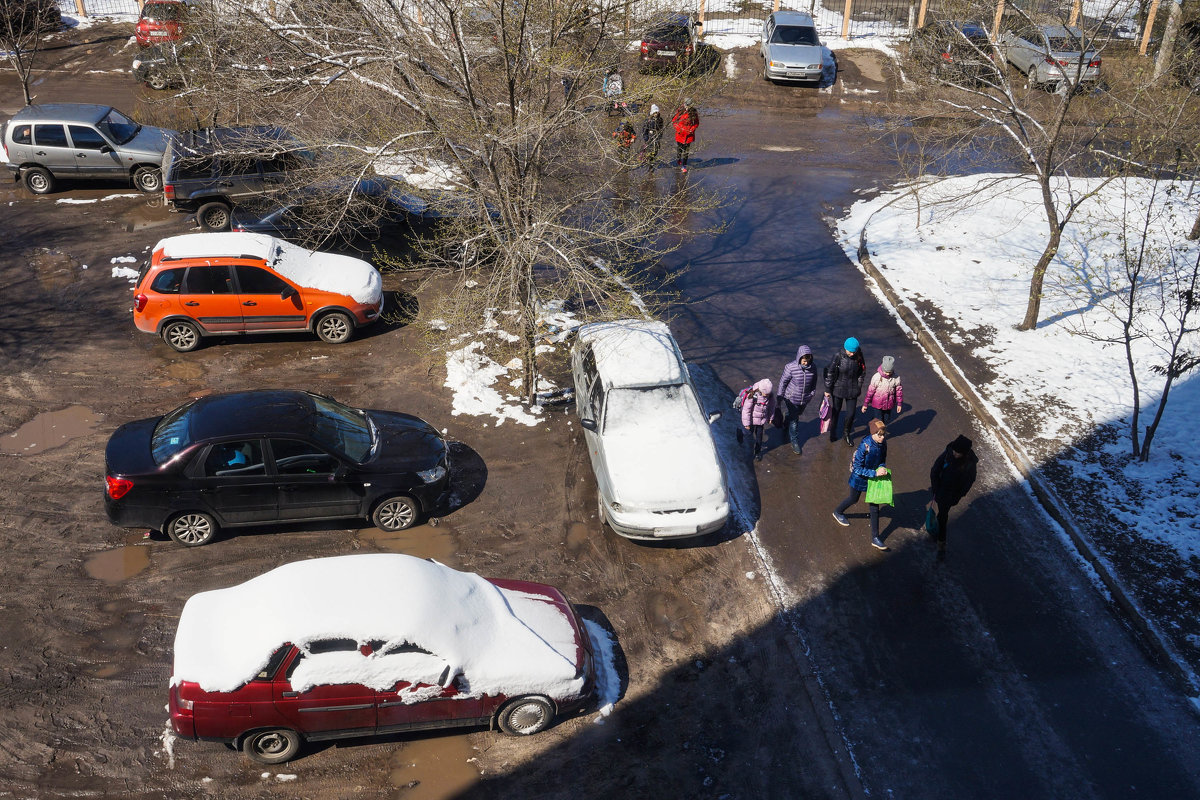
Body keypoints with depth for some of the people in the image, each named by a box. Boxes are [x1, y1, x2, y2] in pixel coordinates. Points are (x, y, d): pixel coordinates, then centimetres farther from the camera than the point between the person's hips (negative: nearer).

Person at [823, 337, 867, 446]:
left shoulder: (859, 357, -9)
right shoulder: (838, 357, -19)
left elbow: (861, 372, 7)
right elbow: (829, 373, -11)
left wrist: (859, 387, 13)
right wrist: (827, 389, -7)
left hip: (852, 391, 2)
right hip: (838, 389, -2)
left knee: (851, 414, 5)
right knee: (835, 412, 14)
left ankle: (847, 434, 31)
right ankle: (832, 434, 38)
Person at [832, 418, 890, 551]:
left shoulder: (883, 443, -14)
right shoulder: (865, 446, -33)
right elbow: (858, 468, -28)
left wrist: (882, 468, -16)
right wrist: (875, 473, -34)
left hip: (874, 477, 5)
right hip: (860, 478, -5)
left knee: (874, 506, 7)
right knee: (854, 499, 21)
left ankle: (875, 538, 16)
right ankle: (838, 512, 54)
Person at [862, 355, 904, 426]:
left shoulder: (896, 378, -10)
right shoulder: (876, 377, -16)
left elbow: (899, 391, 2)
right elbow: (870, 390, -9)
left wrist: (899, 404, 6)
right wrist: (865, 404, -5)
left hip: (889, 405, 3)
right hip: (877, 404, -3)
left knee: (886, 420, 16)